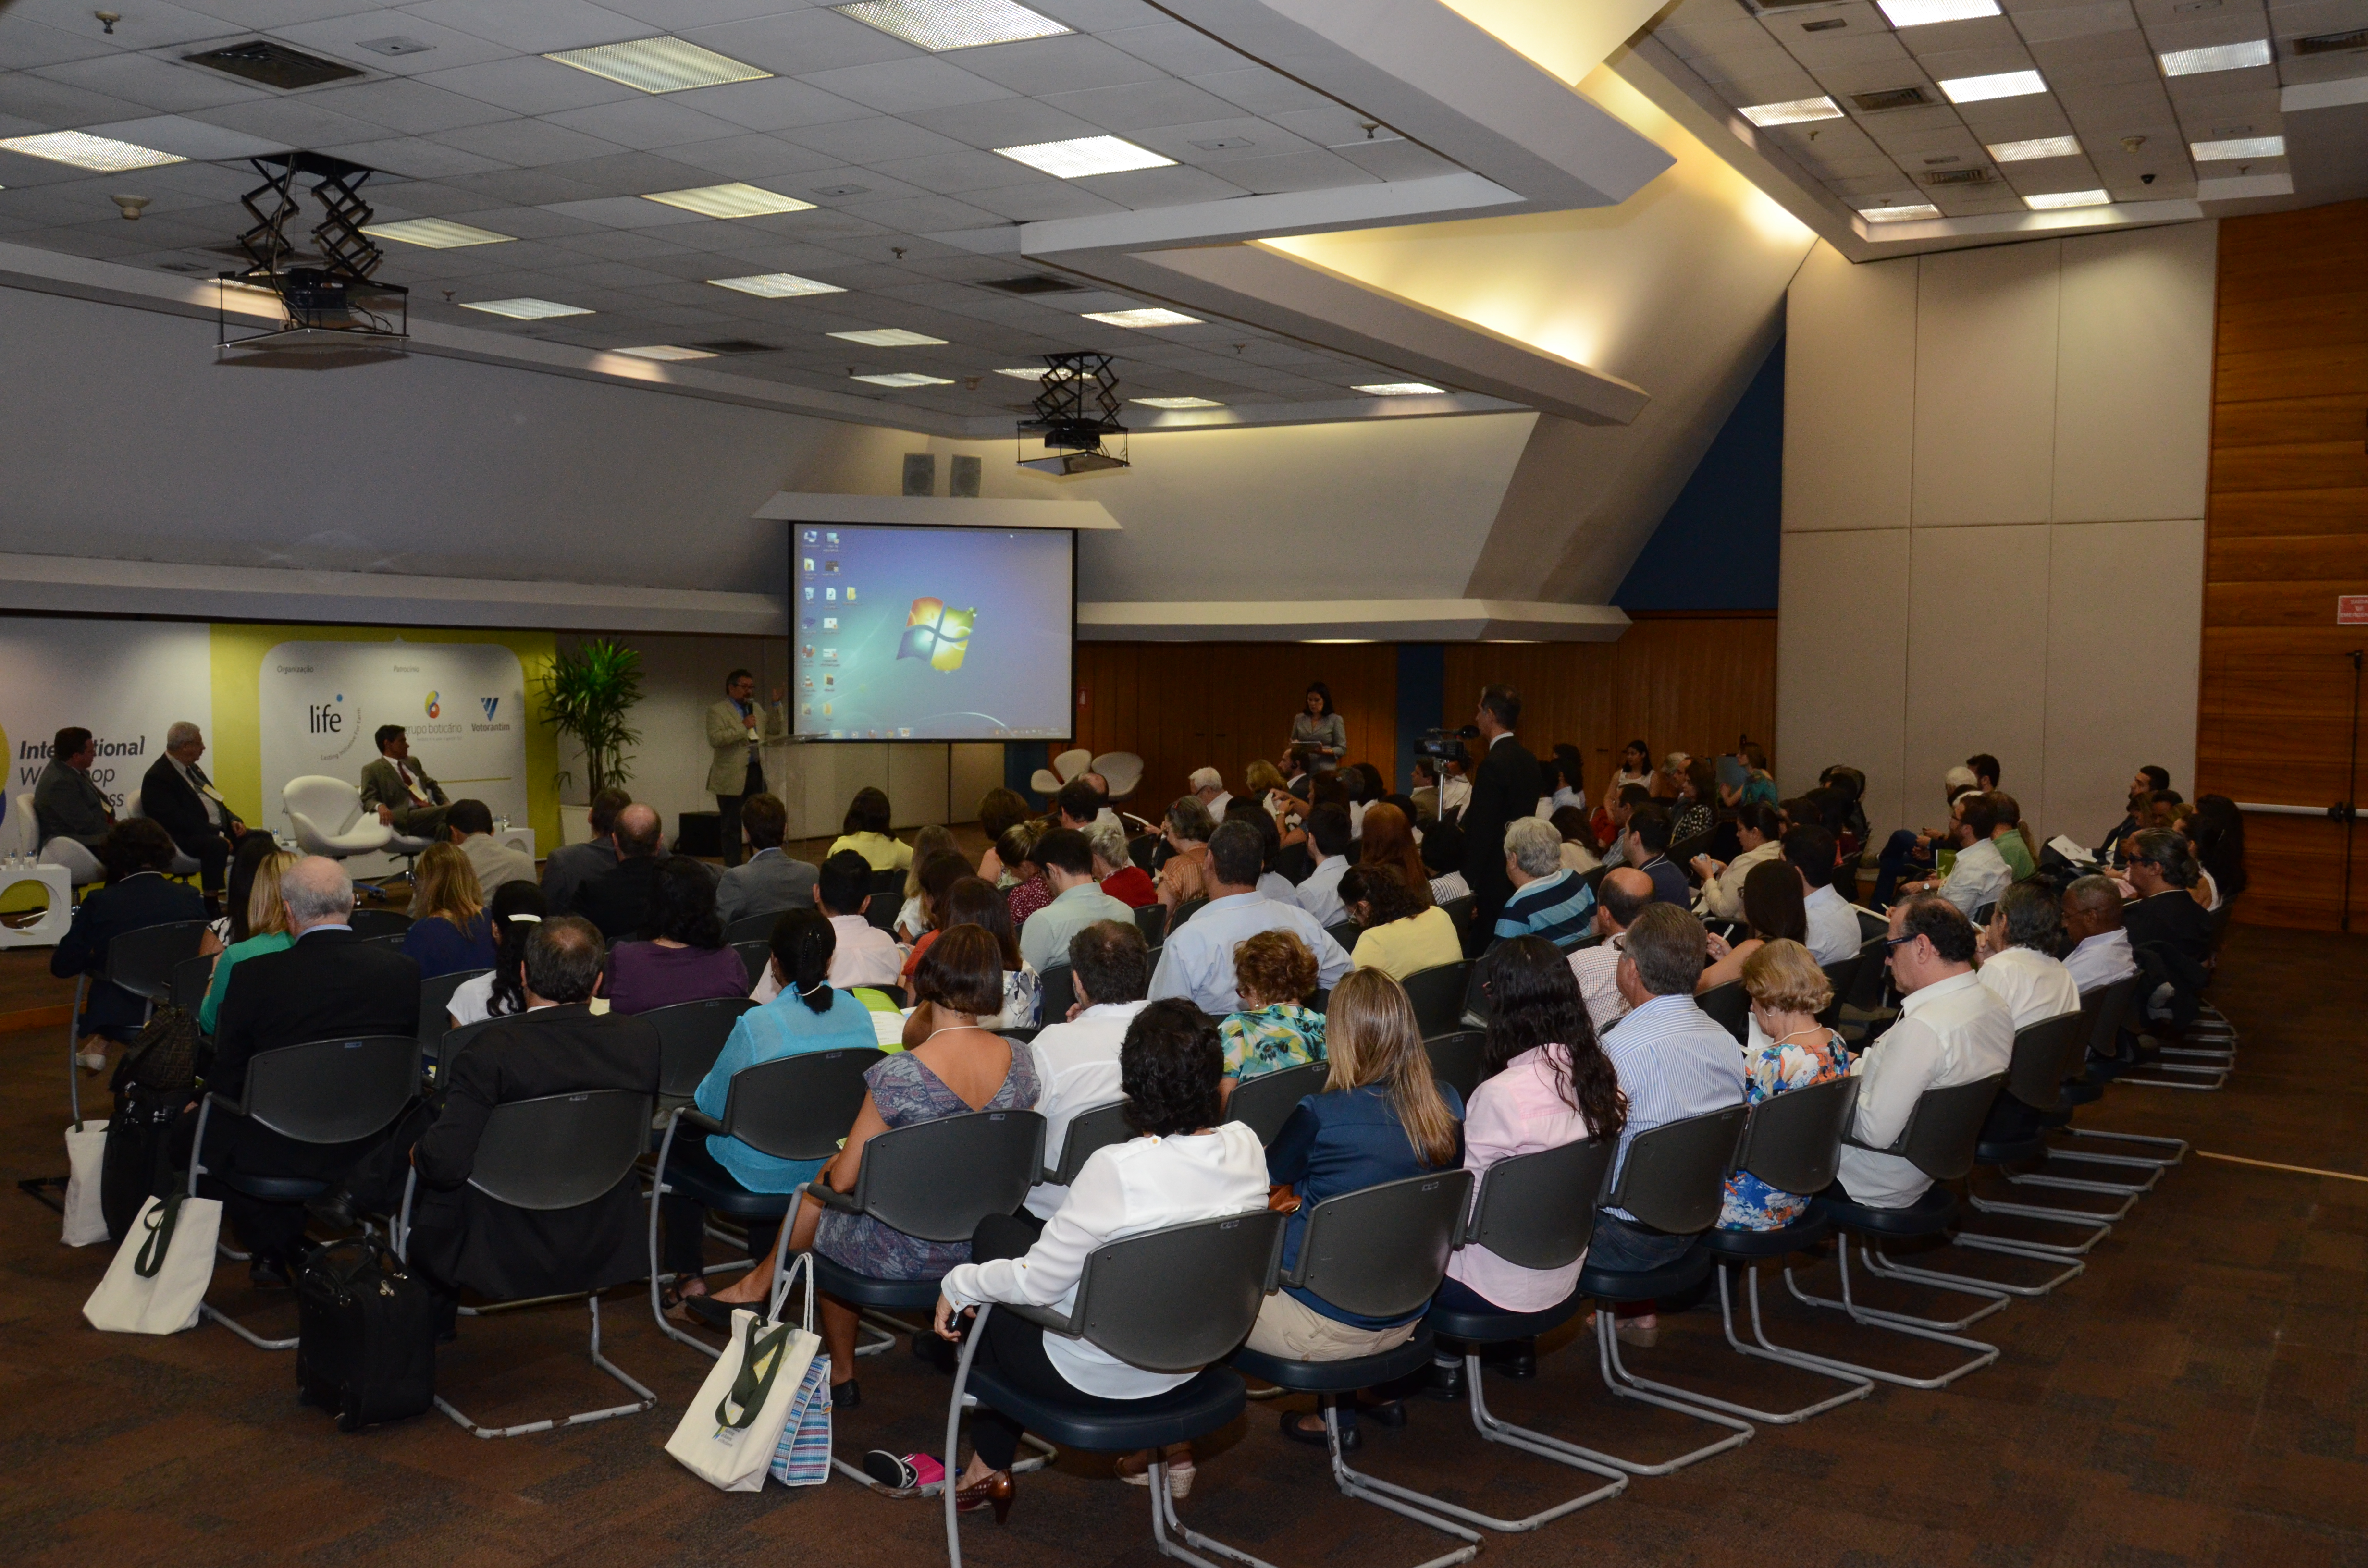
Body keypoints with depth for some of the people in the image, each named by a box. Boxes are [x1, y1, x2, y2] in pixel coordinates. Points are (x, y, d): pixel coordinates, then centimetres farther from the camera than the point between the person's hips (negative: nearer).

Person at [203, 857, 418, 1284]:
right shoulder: (403, 971, -7)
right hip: (372, 1151, 4)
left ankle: (276, 1248, 26)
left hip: (273, 1154, -3)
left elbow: (227, 1077, -5)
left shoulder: (254, 975, -14)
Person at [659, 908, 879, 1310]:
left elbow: (714, 1104, -13)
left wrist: (703, 1089, 11)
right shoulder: (859, 1015, -10)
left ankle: (688, 1274, 31)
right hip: (833, 1167, 5)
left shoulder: (757, 1024, -25)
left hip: (762, 1174, -5)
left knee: (678, 1133, 23)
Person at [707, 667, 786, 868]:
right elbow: (715, 740, -18)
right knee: (732, 828, 2)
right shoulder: (717, 712, -5)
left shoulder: (757, 708, 16)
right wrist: (743, 727, -22)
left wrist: (777, 704, 4)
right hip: (732, 778, -6)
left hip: (757, 774, 6)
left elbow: (776, 730, 15)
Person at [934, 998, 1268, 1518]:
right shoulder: (1246, 1147, -12)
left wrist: (956, 1285, -5)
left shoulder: (1118, 1169, -30)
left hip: (1097, 1376, -6)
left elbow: (1036, 1283, -21)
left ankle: (991, 1467, 30)